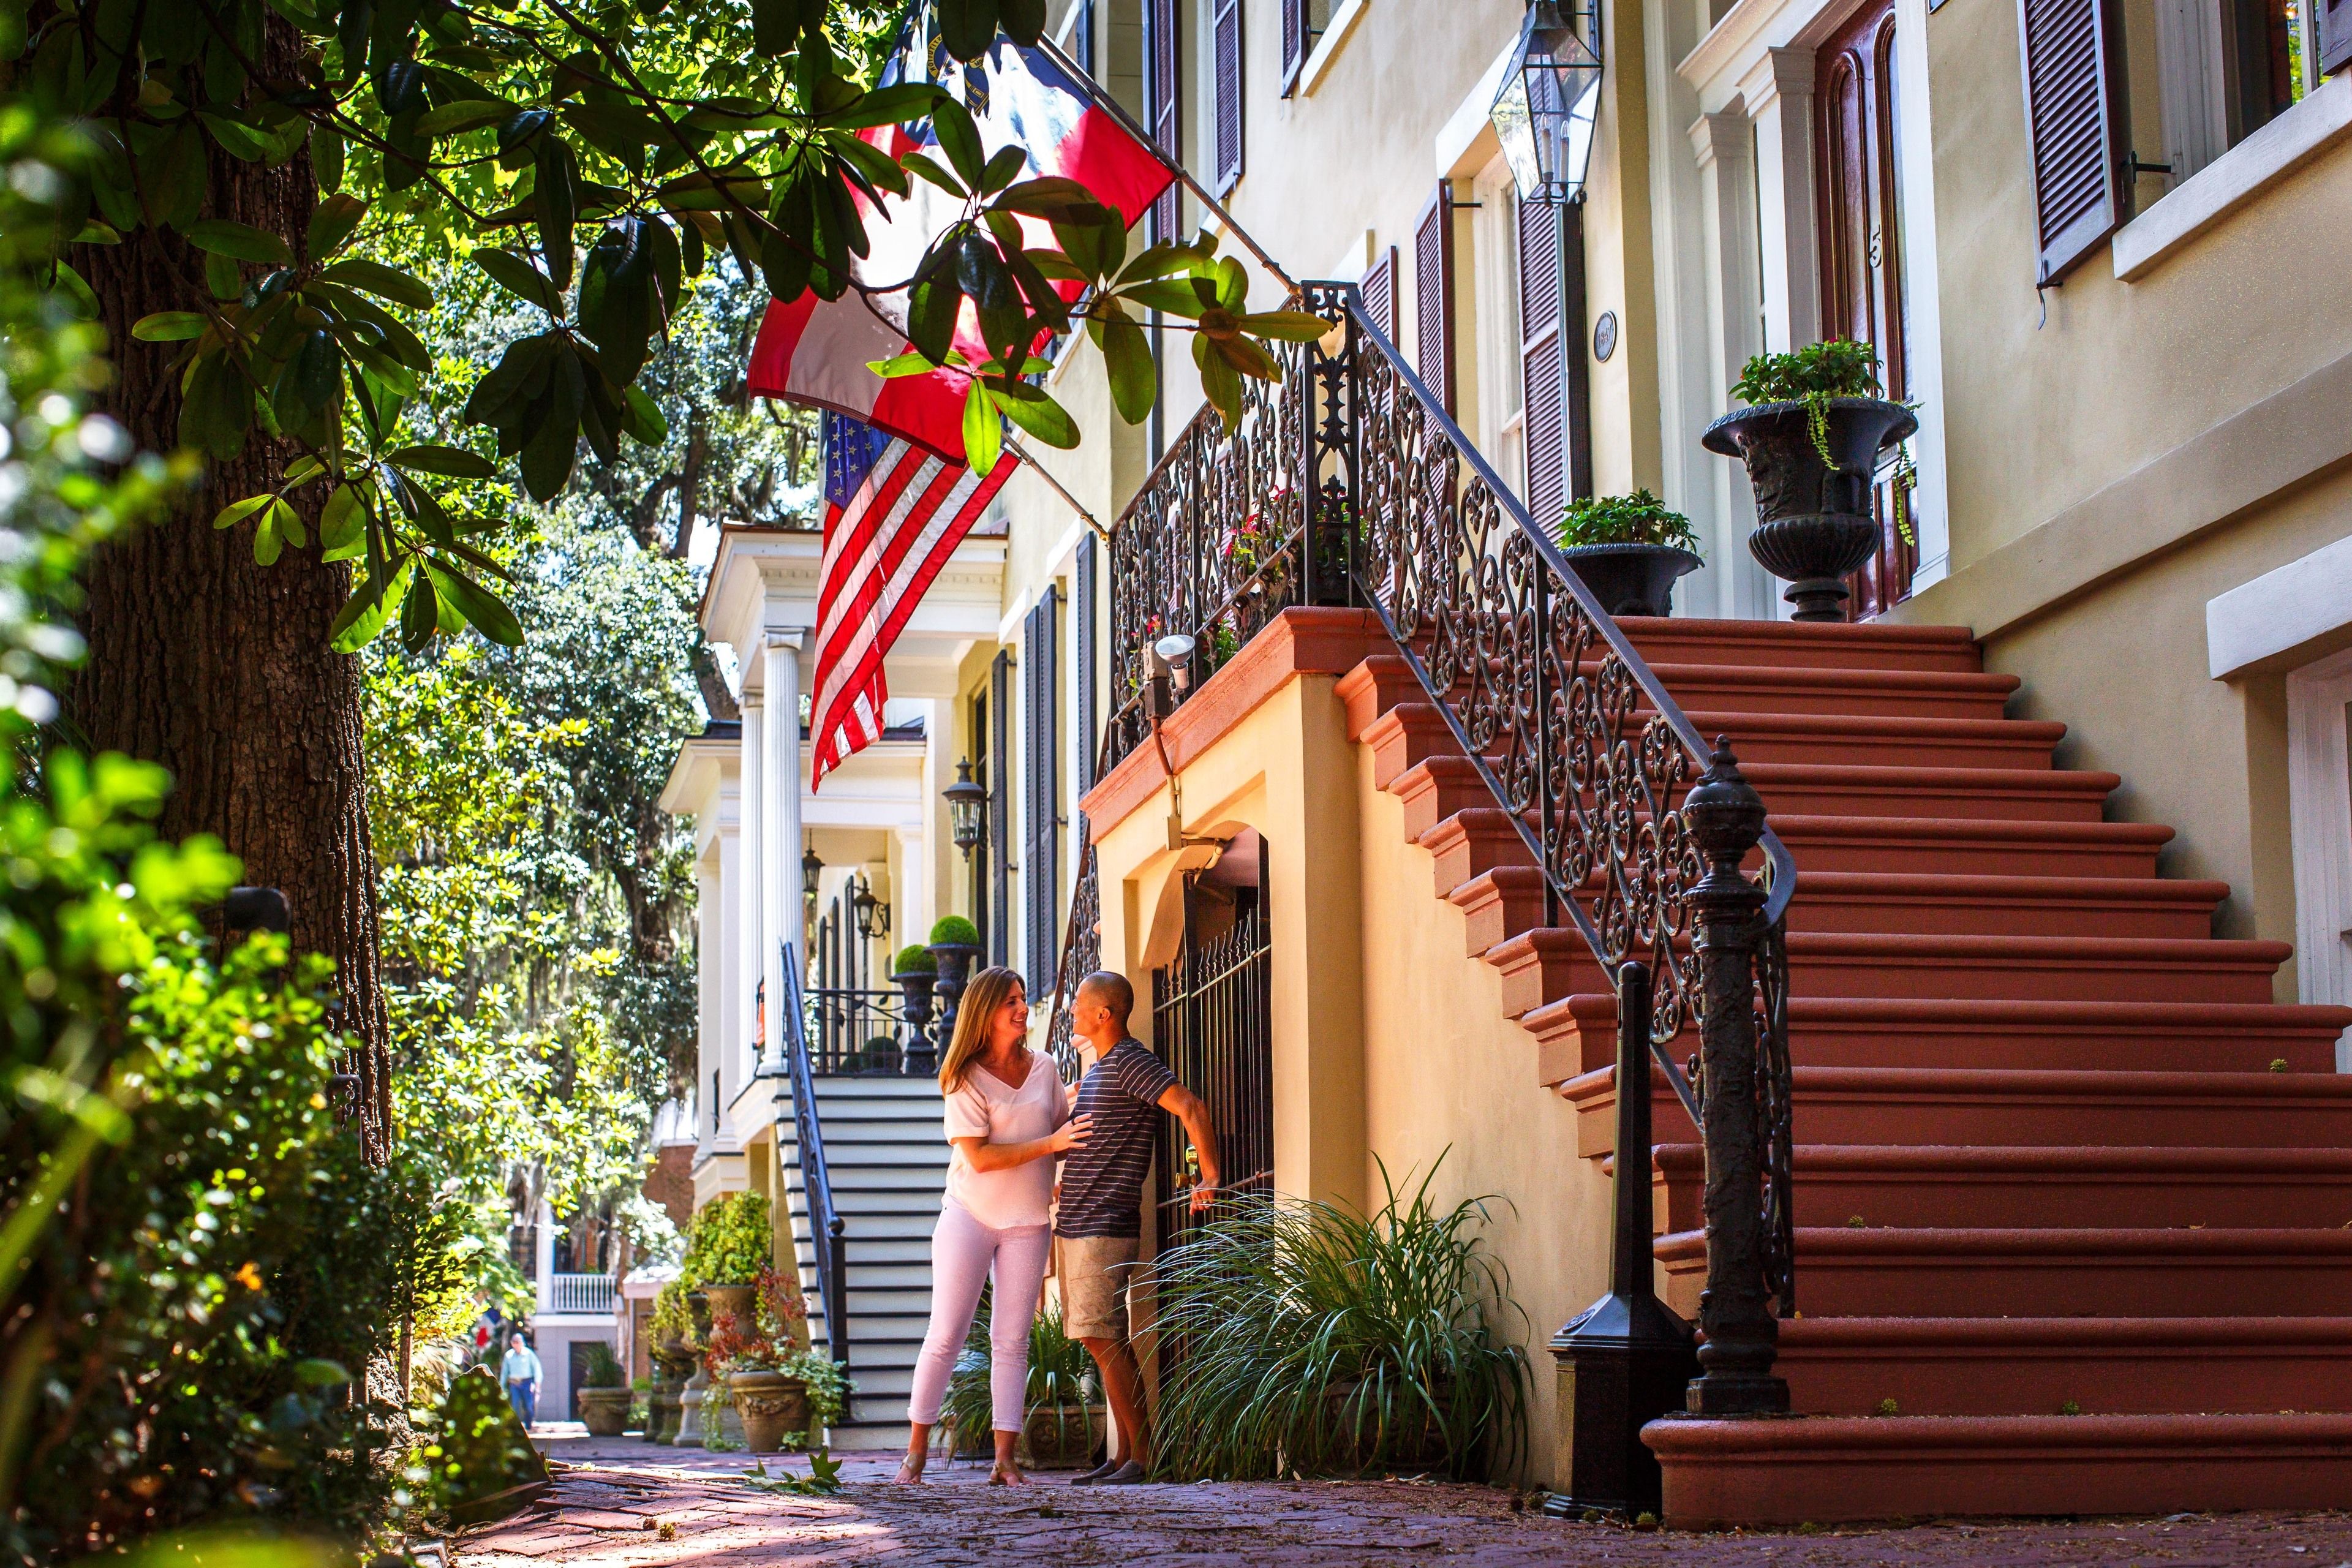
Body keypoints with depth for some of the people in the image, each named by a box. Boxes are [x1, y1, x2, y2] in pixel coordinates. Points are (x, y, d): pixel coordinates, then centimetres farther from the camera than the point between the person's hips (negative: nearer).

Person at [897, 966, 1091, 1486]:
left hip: (1029, 1222, 3)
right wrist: (1049, 1144, -21)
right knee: (946, 1335, -1)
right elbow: (979, 1157, -17)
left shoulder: (1043, 1070, 6)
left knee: (1012, 1341, 2)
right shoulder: (966, 1079, -7)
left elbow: (1067, 1133, 18)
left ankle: (1005, 1458, 2)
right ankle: (917, 1449, 7)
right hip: (970, 1215, -3)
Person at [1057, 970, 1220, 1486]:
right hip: (1079, 1226, 10)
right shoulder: (1100, 1068, 19)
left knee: (1104, 1340, -12)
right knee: (1099, 1341, 9)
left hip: (1104, 1227, -10)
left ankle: (1143, 1457, -9)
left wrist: (1210, 1180, -23)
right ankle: (1123, 1456, 12)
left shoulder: (1131, 1062, -12)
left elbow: (1192, 1109, -23)